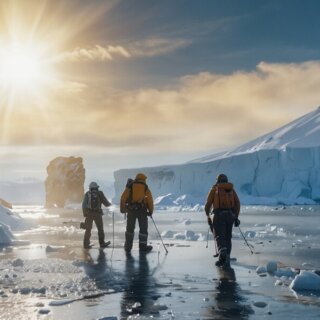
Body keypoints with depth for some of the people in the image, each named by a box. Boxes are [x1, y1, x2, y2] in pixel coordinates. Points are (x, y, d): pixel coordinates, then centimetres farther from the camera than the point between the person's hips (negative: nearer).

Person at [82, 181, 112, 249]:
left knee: (88, 229, 10)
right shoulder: (100, 193, 1)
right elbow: (106, 203, 3)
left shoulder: (87, 194, 4)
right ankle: (102, 243, 16)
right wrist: (109, 204, 25)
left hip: (89, 213, 1)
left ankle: (86, 244, 6)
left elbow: (84, 204, -3)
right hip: (97, 213, -1)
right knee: (100, 229, 12)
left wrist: (84, 214, 6)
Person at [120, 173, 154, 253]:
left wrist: (122, 208, 8)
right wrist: (150, 211, 8)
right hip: (142, 210, -1)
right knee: (143, 228, 10)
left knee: (130, 228, 11)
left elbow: (123, 197, 1)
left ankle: (128, 247, 12)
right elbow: (150, 200, -1)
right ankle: (143, 246, 12)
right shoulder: (145, 188, 6)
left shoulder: (130, 186, 7)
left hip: (131, 209, 1)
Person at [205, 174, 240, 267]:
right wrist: (236, 217, 9)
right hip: (230, 215, 3)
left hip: (219, 215, -3)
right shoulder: (232, 189, 17)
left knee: (219, 236, -6)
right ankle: (226, 258, 5)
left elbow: (208, 204, 4)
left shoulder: (214, 189, 8)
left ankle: (222, 252, -33)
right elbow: (237, 203, 6)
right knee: (228, 237, 13)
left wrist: (208, 215, 19)